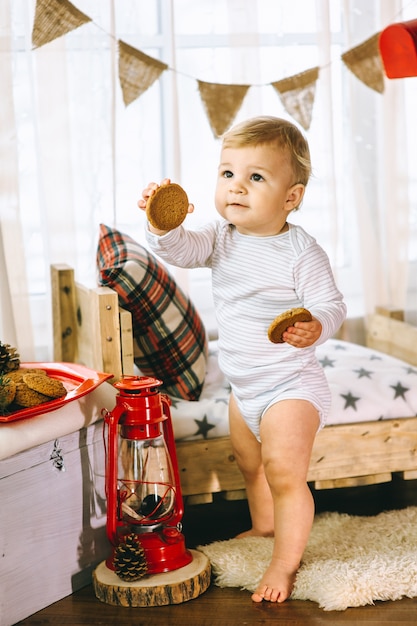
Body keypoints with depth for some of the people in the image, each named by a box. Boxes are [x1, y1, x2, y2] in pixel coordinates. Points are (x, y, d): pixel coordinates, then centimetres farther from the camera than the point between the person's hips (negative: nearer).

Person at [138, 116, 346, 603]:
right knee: (249, 463, 25)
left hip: (291, 386, -7)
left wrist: (314, 326, -42)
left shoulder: (301, 252, -20)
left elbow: (330, 306, -19)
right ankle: (263, 525, 51)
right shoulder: (221, 237, -4)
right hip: (243, 386, 8)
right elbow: (182, 250, -17)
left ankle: (285, 562, 8)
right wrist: (162, 226, -39)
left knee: (284, 471, -10)